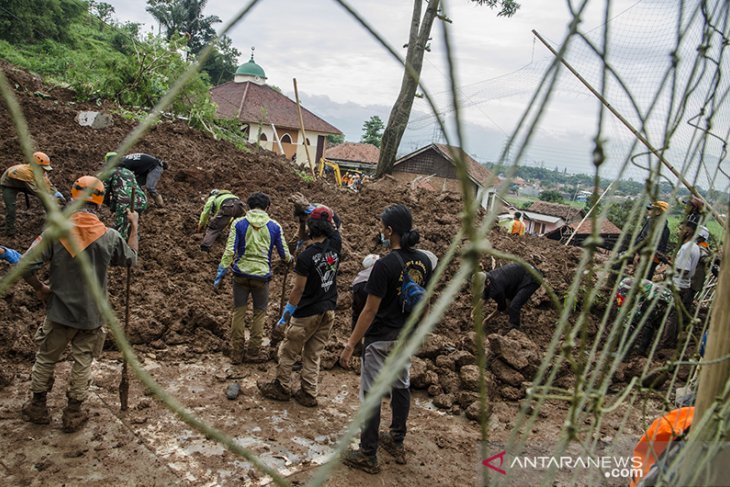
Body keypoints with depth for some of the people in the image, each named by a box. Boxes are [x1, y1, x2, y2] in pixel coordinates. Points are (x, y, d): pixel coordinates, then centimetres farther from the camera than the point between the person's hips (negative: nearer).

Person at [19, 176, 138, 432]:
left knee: (46, 358, 21)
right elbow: (131, 258, 7)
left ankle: (38, 407, 37)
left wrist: (40, 288, 2)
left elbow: (26, 267, -17)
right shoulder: (110, 236, -13)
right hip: (92, 314, 0)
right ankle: (73, 414, 26)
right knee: (82, 362, 15)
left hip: (59, 310, 0)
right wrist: (134, 226, 17)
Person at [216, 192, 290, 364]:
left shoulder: (239, 223, -3)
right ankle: (253, 352, 19)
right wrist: (289, 259, 28)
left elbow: (229, 250, -9)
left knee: (239, 312, 10)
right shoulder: (274, 226, -1)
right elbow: (284, 253, 5)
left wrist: (221, 273, -4)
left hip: (241, 274, 1)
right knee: (259, 313, 14)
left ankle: (236, 353, 16)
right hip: (262, 275, 0)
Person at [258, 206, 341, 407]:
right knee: (313, 354, 15)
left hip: (308, 313, -6)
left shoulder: (305, 257, -20)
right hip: (329, 311, 6)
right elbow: (334, 228, 18)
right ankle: (308, 394, 20)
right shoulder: (335, 245, -7)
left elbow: (298, 289, -14)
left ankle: (281, 388, 26)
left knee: (288, 351, 13)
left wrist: (286, 314, -3)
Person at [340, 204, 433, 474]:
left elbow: (370, 310, -21)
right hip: (407, 337, 7)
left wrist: (350, 345, -15)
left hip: (381, 339, -7)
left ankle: (368, 455, 17)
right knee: (401, 386, 21)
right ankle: (397, 442, 37)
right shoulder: (424, 260, -2)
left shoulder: (385, 264, -23)